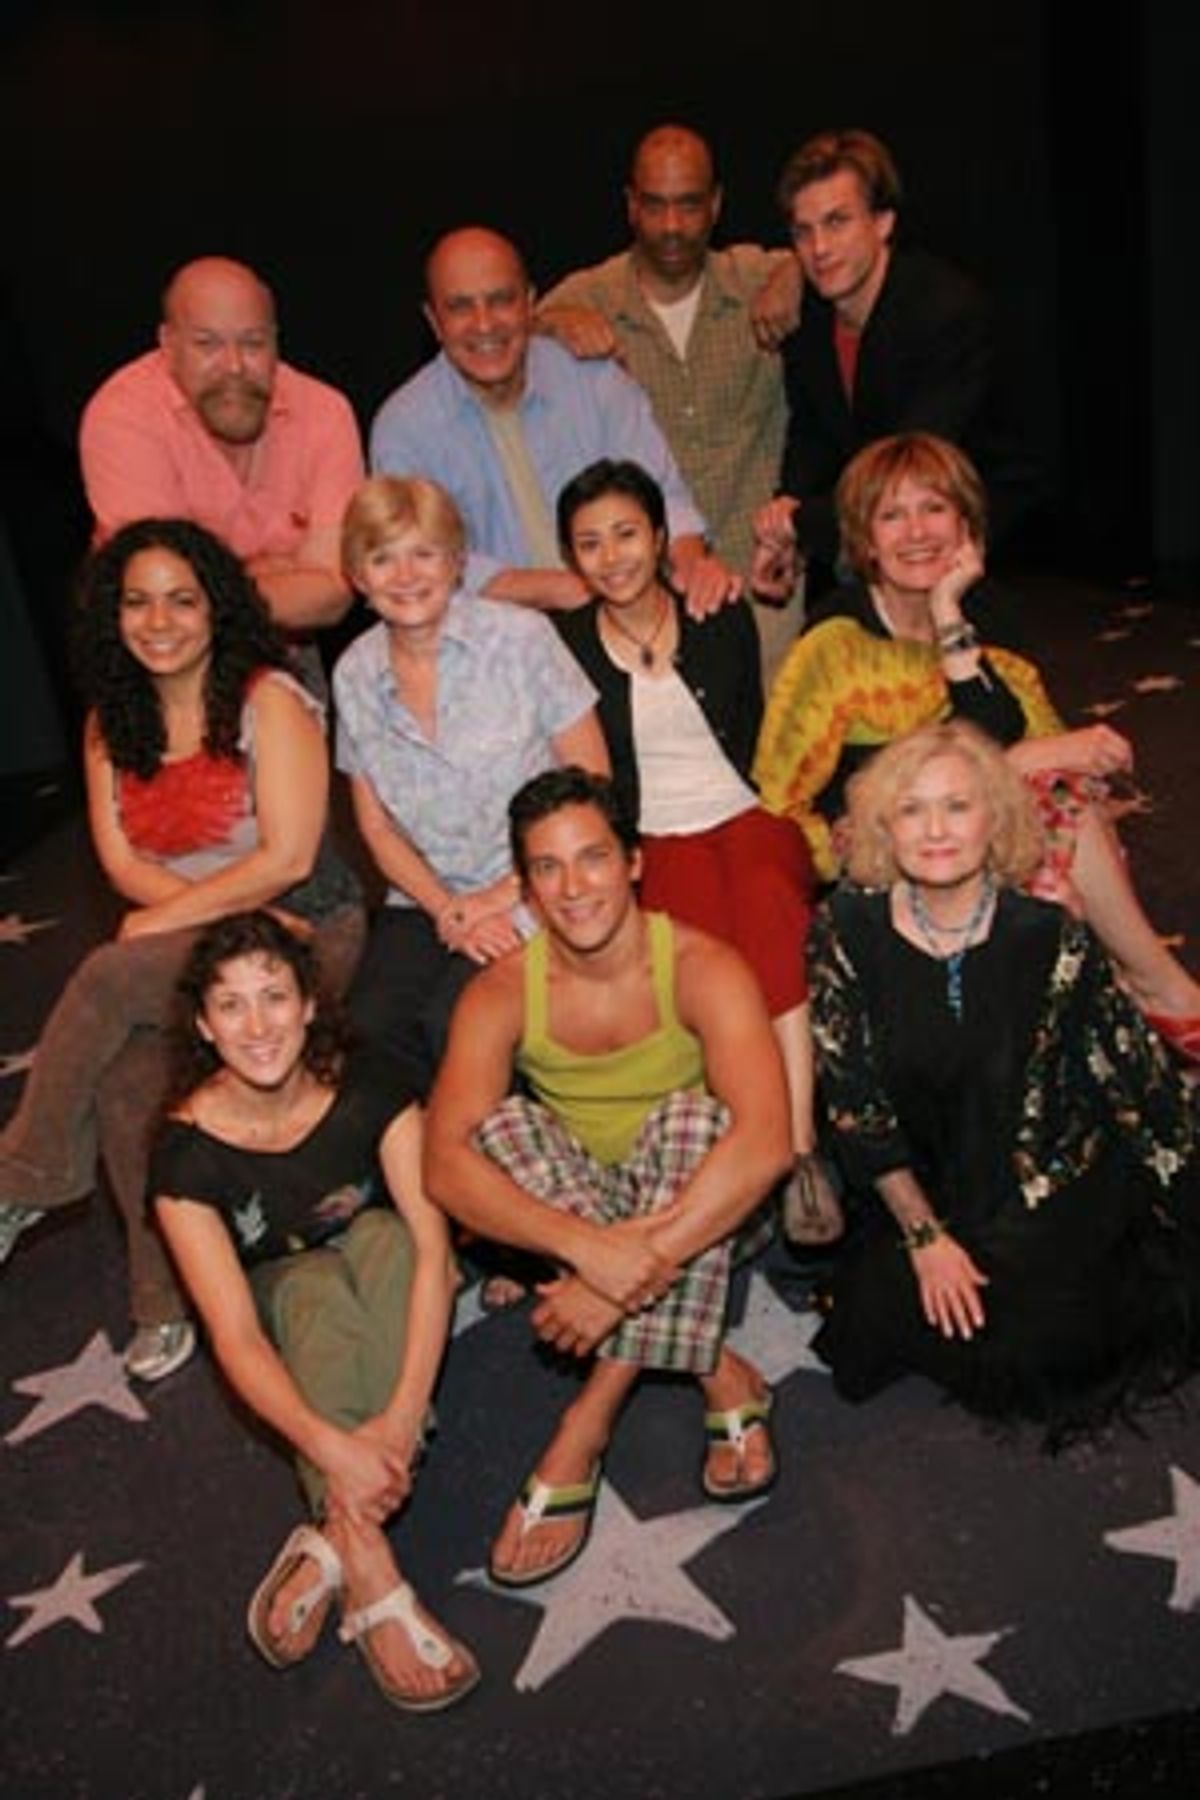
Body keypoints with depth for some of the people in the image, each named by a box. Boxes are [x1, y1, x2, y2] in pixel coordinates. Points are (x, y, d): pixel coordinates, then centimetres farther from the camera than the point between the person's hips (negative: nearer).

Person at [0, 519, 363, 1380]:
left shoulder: (270, 699, -9)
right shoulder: (112, 719, 9)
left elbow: (288, 858, -16)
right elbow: (121, 861, 2)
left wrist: (168, 916, -13)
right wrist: (226, 910, -13)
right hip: (185, 943, 5)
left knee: (106, 979, -28)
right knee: (130, 1076, -25)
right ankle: (168, 1302, -9)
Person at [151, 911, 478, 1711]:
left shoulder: (368, 1096, -21)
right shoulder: (189, 1151, -23)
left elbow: (431, 1247, -31)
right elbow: (235, 1336, -30)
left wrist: (403, 1413, -45)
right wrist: (332, 1447, -47)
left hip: (386, 1295, 1)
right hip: (285, 1307, -1)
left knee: (380, 1238, -33)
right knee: (316, 1282, -34)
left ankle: (335, 1539, -38)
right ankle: (368, 1571, -44)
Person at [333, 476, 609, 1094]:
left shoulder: (520, 637, -5)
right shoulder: (355, 674, 6)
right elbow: (376, 823, 9)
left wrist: (509, 893, -11)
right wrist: (446, 909, -7)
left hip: (531, 893, -3)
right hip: (424, 900, 4)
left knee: (450, 1022, -26)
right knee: (370, 1023, -22)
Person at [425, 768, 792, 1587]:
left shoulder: (702, 968, -20)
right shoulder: (502, 993, -14)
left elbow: (766, 1141, -37)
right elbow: (444, 1161, -29)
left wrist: (633, 1271, -43)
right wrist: (586, 1245, -45)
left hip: (699, 1212, -2)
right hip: (567, 1218, 2)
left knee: (692, 1116, -33)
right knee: (503, 1124, -27)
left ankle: (588, 1426, -30)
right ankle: (718, 1375, -26)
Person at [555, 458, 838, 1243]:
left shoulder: (723, 620, 13)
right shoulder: (565, 645, 8)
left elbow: (752, 738, 14)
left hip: (747, 817, 1)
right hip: (653, 840, -1)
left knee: (767, 902, -35)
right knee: (704, 928, -36)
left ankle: (800, 1147, -38)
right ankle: (792, 1153, -32)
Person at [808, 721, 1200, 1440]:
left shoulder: (1050, 937, -16)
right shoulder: (847, 932, -13)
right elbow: (853, 1100, -8)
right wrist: (925, 1236, -8)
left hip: (1060, 1186, -2)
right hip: (929, 1192, 2)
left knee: (1012, 1343, -17)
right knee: (876, 1319, -12)